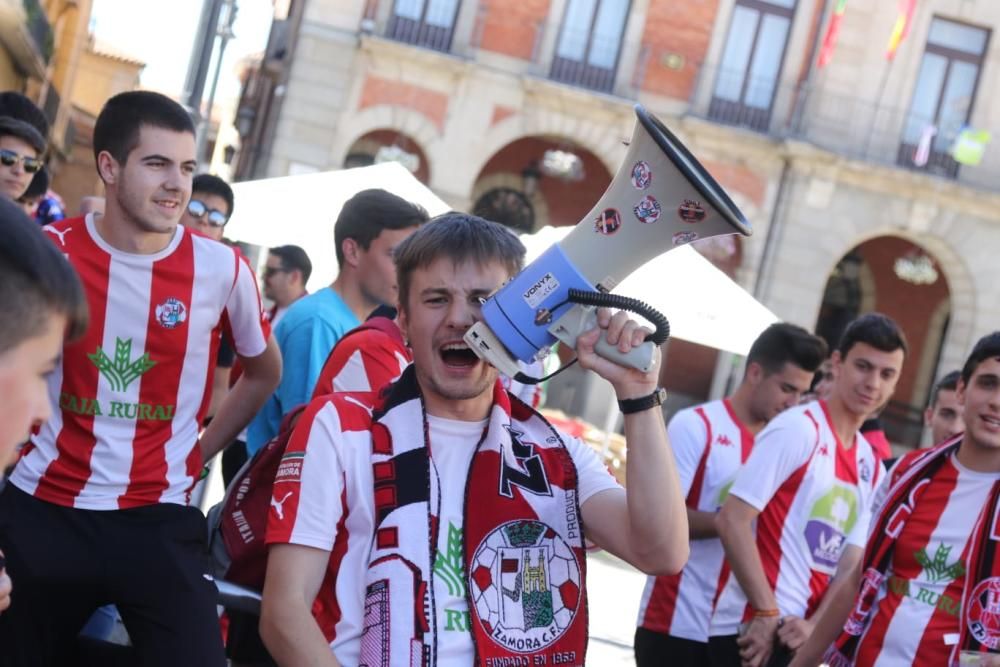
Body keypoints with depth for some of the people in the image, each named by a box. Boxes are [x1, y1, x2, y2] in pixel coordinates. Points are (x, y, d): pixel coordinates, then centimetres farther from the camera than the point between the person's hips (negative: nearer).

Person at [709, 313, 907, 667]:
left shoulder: (871, 466, 12)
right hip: (754, 630, -8)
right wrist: (767, 614, -17)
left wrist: (814, 624, -8)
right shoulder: (798, 428, -10)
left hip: (800, 634, 8)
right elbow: (732, 521, -16)